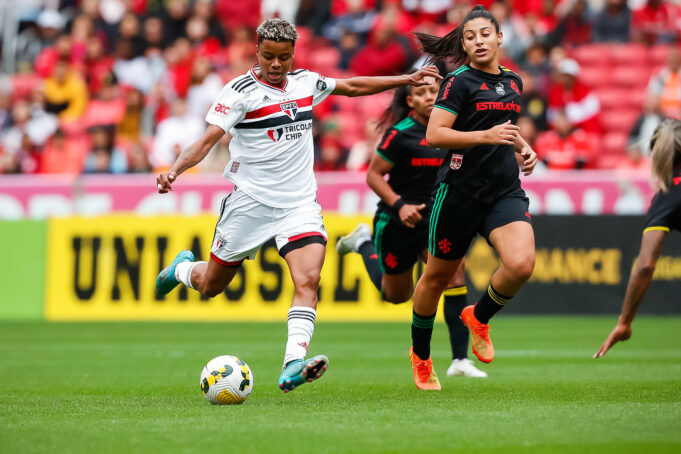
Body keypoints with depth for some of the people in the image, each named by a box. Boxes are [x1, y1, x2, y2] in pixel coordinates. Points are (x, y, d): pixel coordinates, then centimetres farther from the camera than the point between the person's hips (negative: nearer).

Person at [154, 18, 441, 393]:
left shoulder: (306, 83, 6)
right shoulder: (240, 91, -11)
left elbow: (353, 86, 23)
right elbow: (208, 140, -18)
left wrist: (408, 80, 23)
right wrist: (174, 171, -35)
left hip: (300, 204, 3)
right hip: (250, 203, -3)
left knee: (308, 280, -20)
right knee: (210, 287, 10)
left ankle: (293, 366, -30)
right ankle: (182, 269, 46)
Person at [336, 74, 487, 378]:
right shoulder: (401, 134, -16)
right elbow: (373, 175, -13)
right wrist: (399, 205, -24)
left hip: (435, 218, 3)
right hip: (396, 222, -3)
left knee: (455, 275, -22)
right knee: (396, 295, 15)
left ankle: (460, 360, -19)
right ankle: (364, 242, 44)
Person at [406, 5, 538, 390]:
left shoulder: (513, 81, 12)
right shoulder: (460, 82, -8)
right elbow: (434, 134, -18)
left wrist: (523, 147, 12)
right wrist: (486, 135, -25)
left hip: (506, 192, 4)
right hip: (461, 194, -4)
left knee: (521, 264, -20)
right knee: (438, 276, 9)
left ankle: (479, 317, 10)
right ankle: (421, 354, 32)